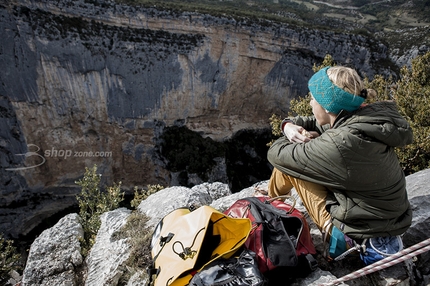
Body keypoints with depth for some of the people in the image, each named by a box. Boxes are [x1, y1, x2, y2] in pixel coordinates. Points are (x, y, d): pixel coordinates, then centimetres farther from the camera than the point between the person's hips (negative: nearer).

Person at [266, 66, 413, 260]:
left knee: (287, 159, -5)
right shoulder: (367, 118, -8)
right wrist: (290, 126, -13)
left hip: (359, 235, -8)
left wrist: (300, 140, -2)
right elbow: (315, 123, 7)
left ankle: (271, 199, 27)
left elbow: (276, 154, -22)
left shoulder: (340, 143, -34)